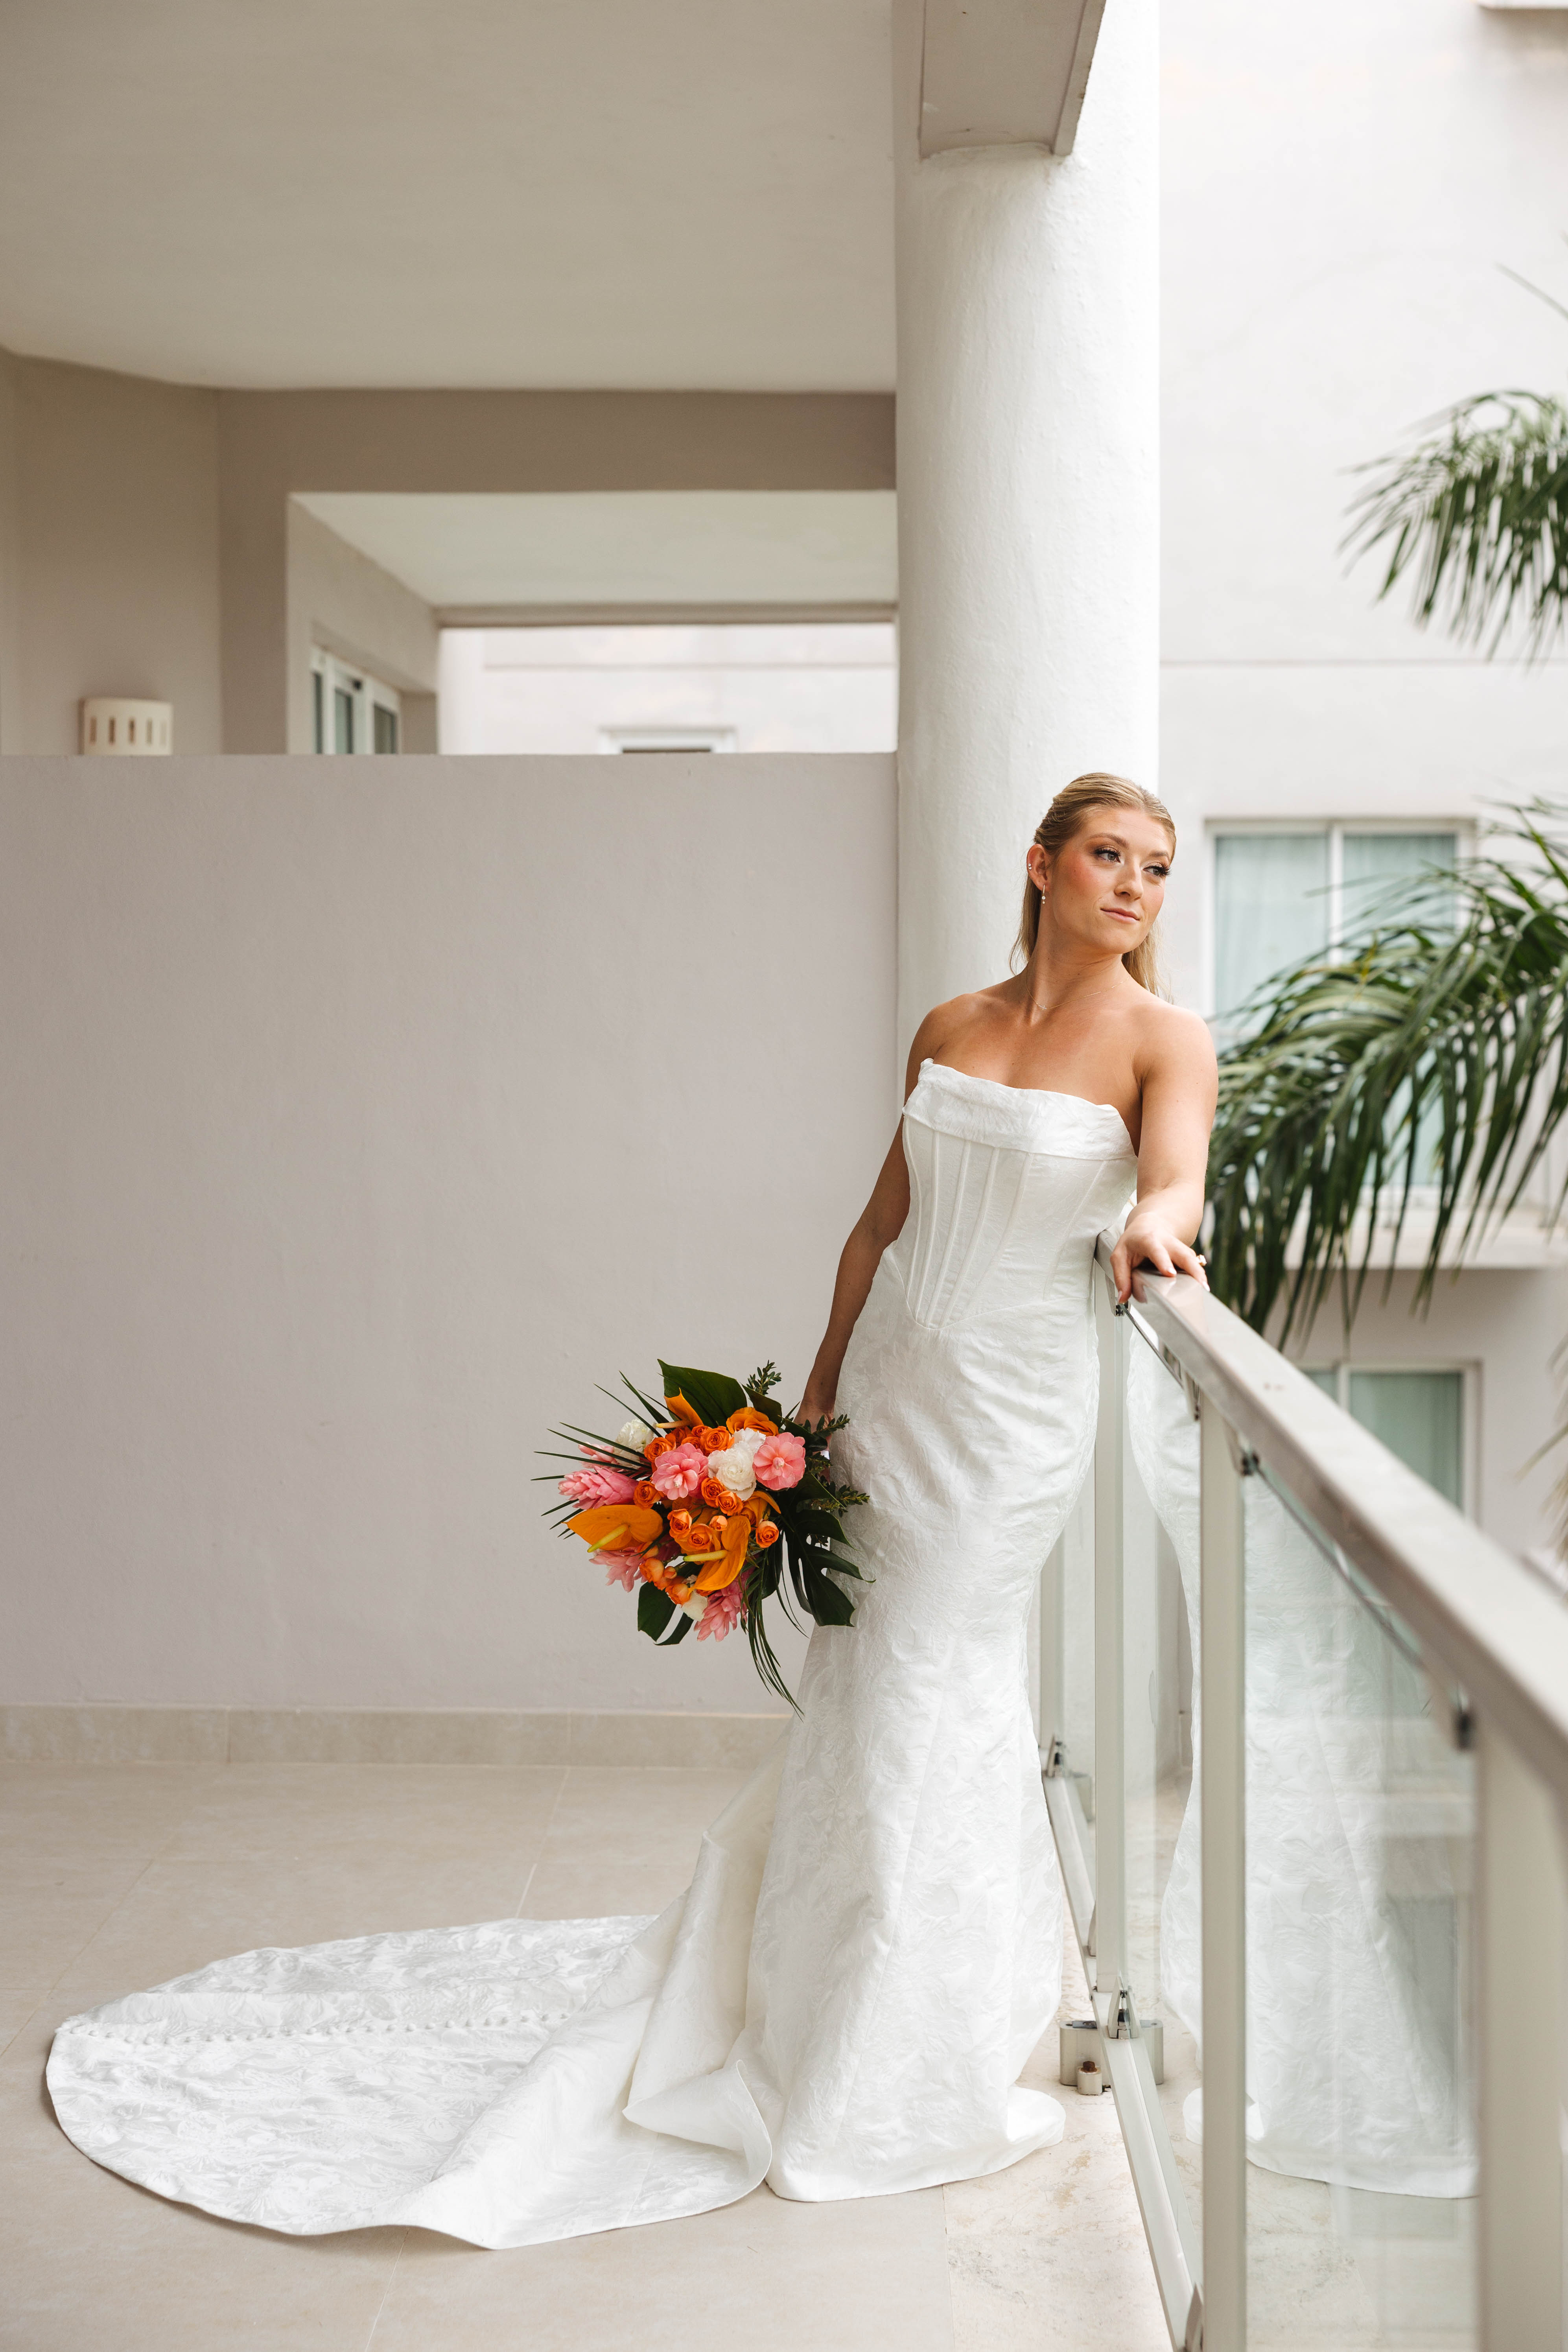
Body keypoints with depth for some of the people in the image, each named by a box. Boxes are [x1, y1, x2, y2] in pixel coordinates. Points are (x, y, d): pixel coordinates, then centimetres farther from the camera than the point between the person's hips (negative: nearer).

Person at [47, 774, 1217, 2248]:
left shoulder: (1160, 1040, -5)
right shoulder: (950, 1027, 7)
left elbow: (1175, 1179, -23)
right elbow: (883, 1219, 12)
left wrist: (1151, 1227, -46)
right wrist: (820, 1389, 13)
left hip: (1009, 1408, -4)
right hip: (888, 1381, 4)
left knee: (921, 1708, 1)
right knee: (858, 1692, 11)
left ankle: (894, 2081, 18)